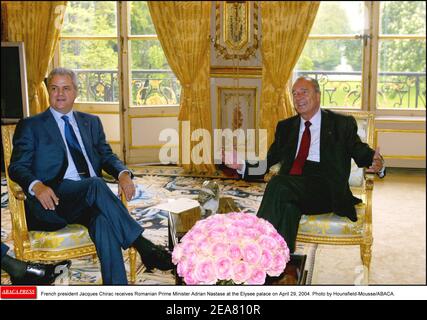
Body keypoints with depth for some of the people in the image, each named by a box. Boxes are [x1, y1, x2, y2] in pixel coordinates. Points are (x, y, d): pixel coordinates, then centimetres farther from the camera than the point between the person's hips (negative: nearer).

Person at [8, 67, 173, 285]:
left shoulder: (91, 122, 25)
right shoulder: (30, 126, 13)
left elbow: (107, 156, 20)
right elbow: (17, 167, 5)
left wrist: (123, 174, -5)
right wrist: (36, 186, -19)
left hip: (90, 199, 3)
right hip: (53, 200, -3)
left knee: (103, 219, -34)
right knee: (96, 185, -34)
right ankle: (143, 246, -32)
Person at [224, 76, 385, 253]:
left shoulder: (342, 123, 15)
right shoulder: (285, 126, 26)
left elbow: (360, 152, 10)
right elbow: (269, 160, 22)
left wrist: (376, 163, -14)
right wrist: (241, 165, 4)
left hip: (326, 190, -3)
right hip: (289, 186, 3)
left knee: (279, 184, -31)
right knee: (288, 207, -34)